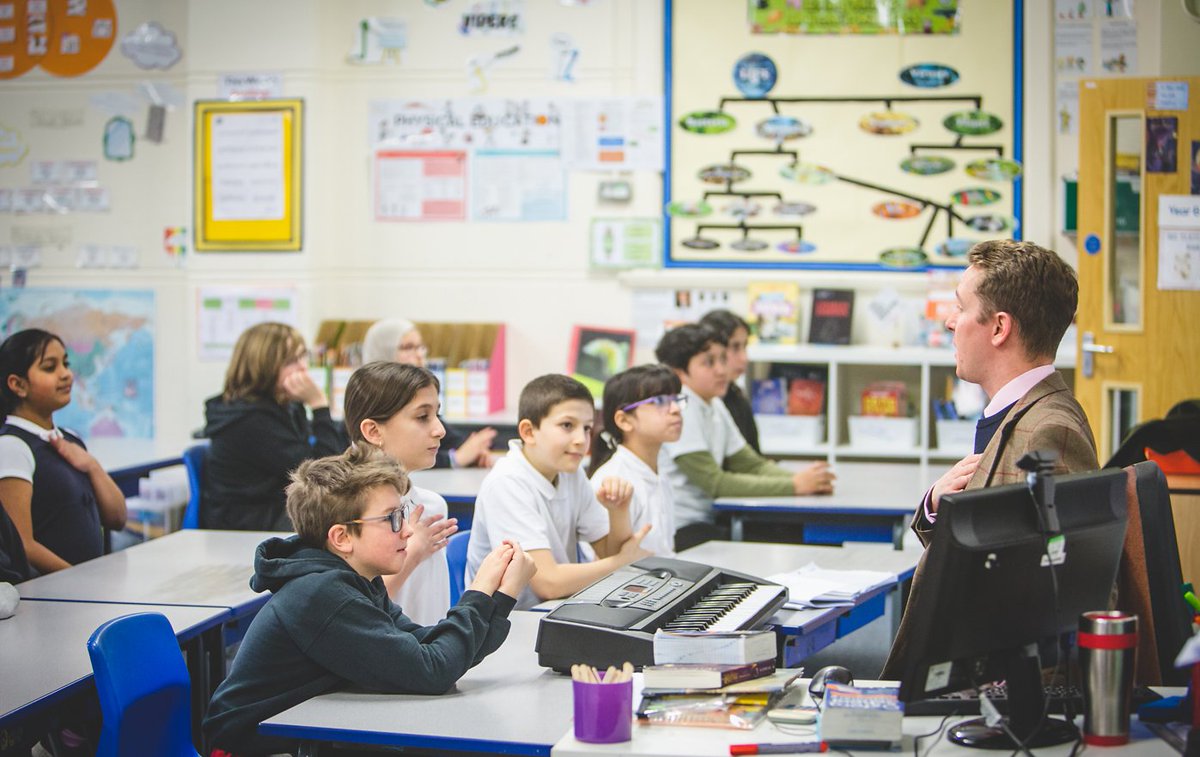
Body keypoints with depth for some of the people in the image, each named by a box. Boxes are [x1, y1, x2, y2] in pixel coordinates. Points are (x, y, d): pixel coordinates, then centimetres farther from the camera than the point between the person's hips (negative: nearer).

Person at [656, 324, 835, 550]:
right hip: (678, 532, -8)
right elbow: (714, 483, -20)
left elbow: (752, 465, 10)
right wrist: (794, 485, -19)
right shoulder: (680, 410, -16)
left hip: (705, 521, 8)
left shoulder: (715, 407, 11)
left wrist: (803, 478, -9)